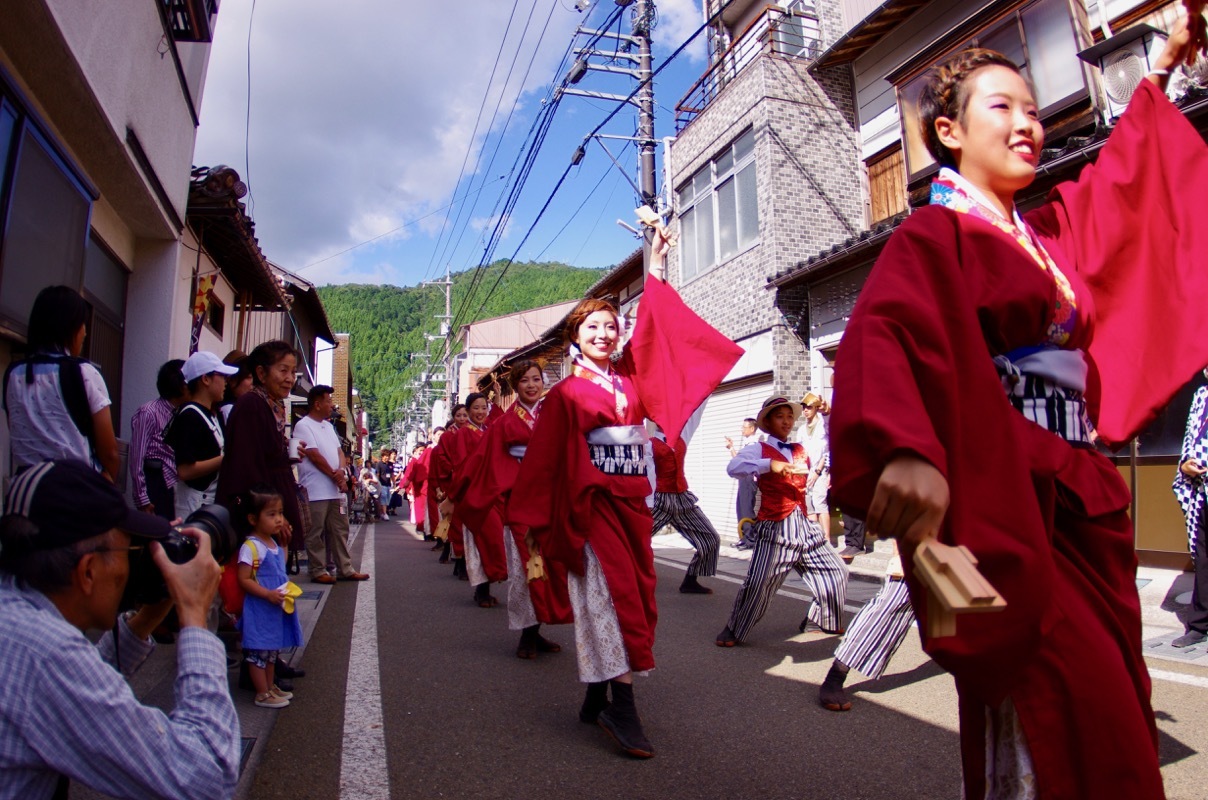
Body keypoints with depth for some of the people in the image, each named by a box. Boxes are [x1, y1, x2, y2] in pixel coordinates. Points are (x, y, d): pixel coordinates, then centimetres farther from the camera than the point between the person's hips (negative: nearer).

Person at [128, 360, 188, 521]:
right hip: (153, 486, -7)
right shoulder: (148, 413, -11)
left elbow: (177, 458, 8)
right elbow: (137, 459, -13)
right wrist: (142, 499, -14)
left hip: (170, 487, 7)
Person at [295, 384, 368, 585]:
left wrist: (342, 471, -7)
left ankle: (345, 569, 17)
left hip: (337, 489, 8)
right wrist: (335, 476, -10)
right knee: (316, 533, 1)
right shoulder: (303, 426, -9)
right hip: (316, 491, -8)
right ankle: (318, 571, 10)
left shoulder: (328, 426, 17)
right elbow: (314, 456, -15)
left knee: (340, 531, 11)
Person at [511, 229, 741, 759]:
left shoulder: (629, 376, 10)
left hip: (633, 502, 6)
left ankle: (598, 697, 21)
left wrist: (655, 269, 10)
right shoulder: (566, 394, -4)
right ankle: (621, 707, -1)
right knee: (613, 595, -9)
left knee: (634, 594, 8)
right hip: (593, 506, -6)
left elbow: (652, 327, 9)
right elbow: (545, 460, -5)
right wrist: (542, 520, -7)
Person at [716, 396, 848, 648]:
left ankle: (821, 620, 32)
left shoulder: (801, 451, 15)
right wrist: (769, 464, -30)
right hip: (776, 528, -6)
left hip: (805, 525, 6)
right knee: (759, 583, -9)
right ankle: (733, 631, 11)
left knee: (835, 572, 10)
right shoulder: (759, 449, -3)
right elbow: (733, 467, -20)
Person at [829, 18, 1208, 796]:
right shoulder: (935, 234, -5)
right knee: (1071, 724, -11)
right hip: (999, 505, -8)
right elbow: (880, 332, -25)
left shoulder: (1051, 232, 18)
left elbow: (1120, 176, 39)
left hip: (1083, 502, 8)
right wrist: (905, 450, -42)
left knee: (1117, 716, 11)